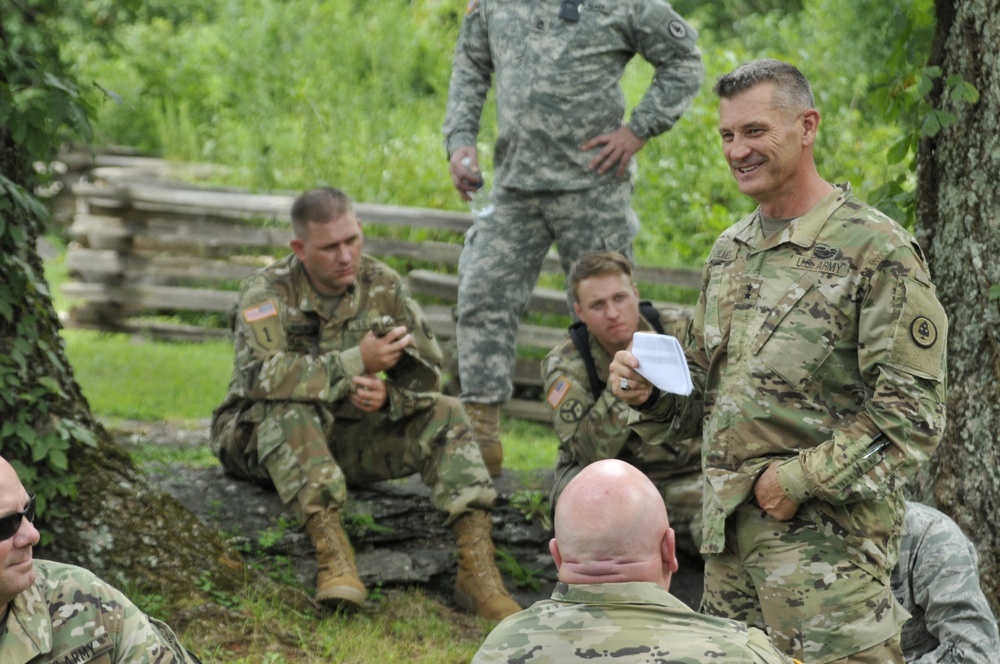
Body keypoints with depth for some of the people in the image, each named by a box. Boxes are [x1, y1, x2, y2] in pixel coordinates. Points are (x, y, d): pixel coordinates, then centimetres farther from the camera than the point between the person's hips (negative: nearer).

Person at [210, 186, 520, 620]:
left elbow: (425, 377, -1)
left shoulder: (383, 286, -1)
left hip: (350, 439, 4)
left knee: (444, 414, -15)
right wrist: (357, 362, -35)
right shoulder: (266, 291, -15)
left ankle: (478, 572, -28)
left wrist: (387, 397, -25)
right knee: (291, 409, -37)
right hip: (261, 436, -4)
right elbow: (260, 376, -34)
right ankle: (333, 557, -46)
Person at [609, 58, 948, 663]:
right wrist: (650, 391, 4)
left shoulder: (876, 250, -10)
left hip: (827, 540, -7)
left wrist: (802, 480, -16)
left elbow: (913, 417, -15)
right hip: (727, 534, 7)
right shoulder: (730, 251, 15)